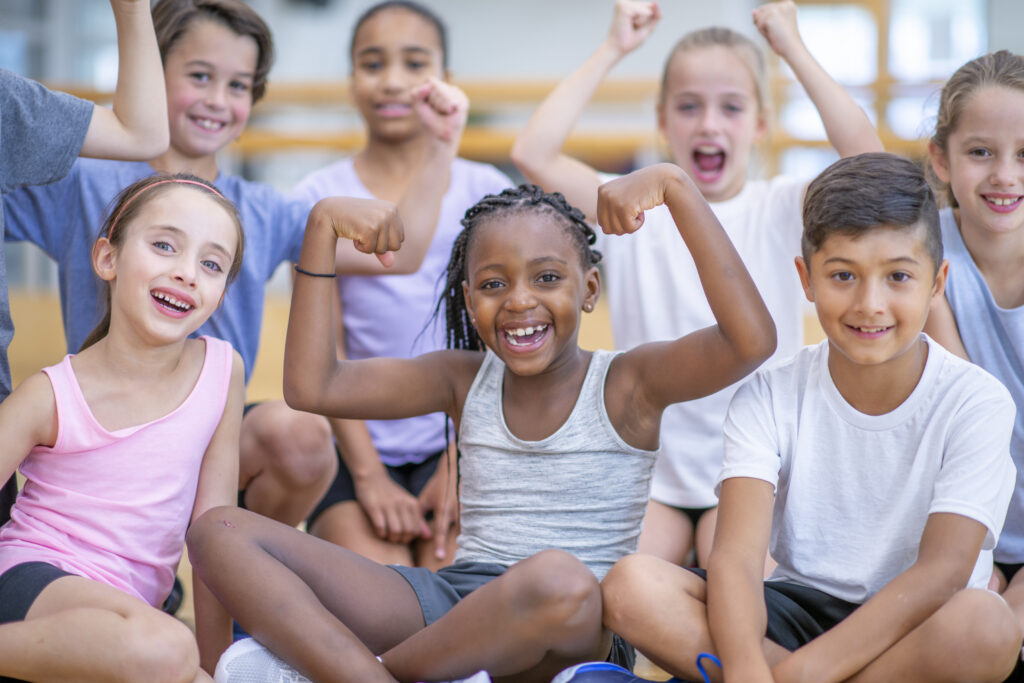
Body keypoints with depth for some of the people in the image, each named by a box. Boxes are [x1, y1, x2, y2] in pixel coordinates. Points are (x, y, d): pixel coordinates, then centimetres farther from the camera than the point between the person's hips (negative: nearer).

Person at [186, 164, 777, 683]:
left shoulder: (627, 385, 0)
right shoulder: (466, 381, 13)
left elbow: (753, 340, -17)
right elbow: (312, 387, 6)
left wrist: (676, 185, -18)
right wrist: (323, 228, 2)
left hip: (579, 632, -4)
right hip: (452, 599, 4)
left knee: (559, 577, -44)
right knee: (223, 533, -10)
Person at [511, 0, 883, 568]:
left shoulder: (782, 209, 1)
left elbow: (867, 160, -18)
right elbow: (533, 154, -11)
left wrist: (793, 49, -11)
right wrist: (613, 50, -6)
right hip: (651, 472, 1)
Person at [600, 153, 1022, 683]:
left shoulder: (976, 404, -9)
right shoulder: (771, 397, -4)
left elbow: (942, 570, -20)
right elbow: (735, 557, -17)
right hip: (794, 613, 2)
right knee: (631, 586, -23)